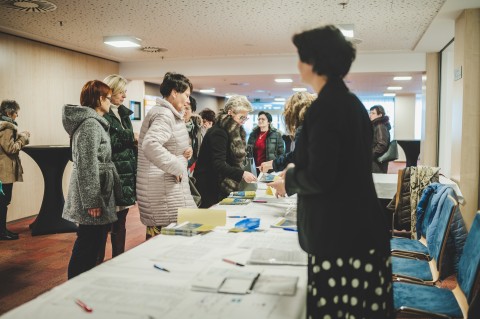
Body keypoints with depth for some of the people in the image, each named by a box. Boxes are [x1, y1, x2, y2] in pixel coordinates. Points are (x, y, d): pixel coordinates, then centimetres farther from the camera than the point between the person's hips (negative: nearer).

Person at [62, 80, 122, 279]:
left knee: (90, 243, 17)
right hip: (93, 196, -11)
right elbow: (88, 166, -21)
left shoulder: (92, 122, 16)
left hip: (96, 195, 11)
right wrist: (92, 201, -21)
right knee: (89, 245, -2)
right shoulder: (90, 124, -17)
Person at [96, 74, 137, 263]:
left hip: (126, 177, 8)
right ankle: (98, 262, 13)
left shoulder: (123, 114, 17)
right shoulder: (101, 115, -10)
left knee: (120, 222, 15)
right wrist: (128, 136, -14)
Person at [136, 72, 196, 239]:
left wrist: (184, 151, 8)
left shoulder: (169, 114, 18)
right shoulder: (164, 115, -15)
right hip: (163, 192, -11)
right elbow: (150, 145, -32)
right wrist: (177, 167, -22)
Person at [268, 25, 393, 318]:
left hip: (339, 232, -10)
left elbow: (319, 178, -20)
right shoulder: (352, 103, 12)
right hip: (361, 227, 10)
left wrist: (289, 181, -1)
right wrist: (298, 170, 19)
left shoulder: (325, 107, -17)